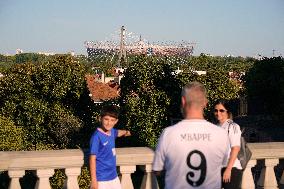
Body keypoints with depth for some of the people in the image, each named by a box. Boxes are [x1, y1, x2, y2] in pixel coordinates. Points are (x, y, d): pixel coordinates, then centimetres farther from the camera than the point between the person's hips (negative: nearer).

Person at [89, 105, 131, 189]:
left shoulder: (111, 131, 4)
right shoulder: (97, 136, -18)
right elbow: (92, 159, -17)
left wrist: (126, 132, 52)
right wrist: (93, 180, -19)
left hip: (113, 177, 8)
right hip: (101, 180, -8)